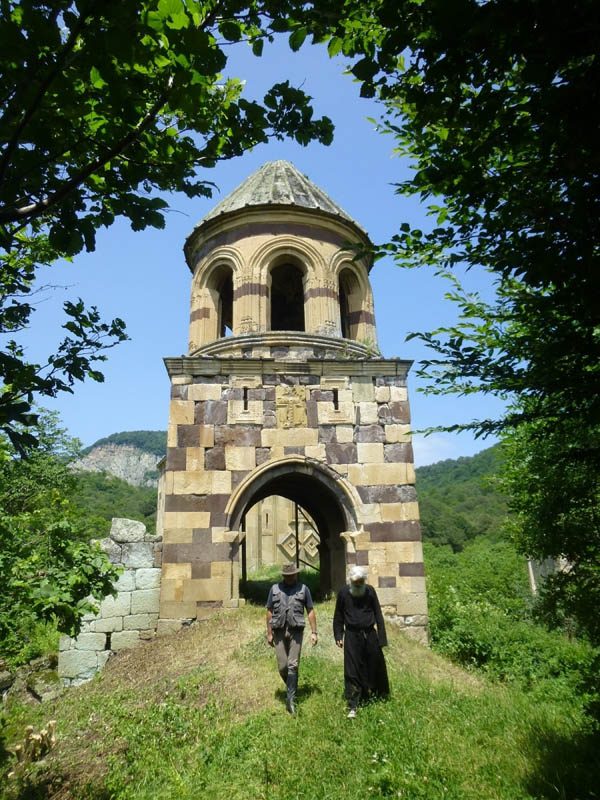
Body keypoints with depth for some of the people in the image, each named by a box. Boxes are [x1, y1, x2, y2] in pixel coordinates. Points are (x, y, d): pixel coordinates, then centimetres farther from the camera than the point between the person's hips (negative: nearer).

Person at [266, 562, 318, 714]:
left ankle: (291, 698, 5)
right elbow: (269, 611, 8)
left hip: (296, 631, -1)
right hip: (279, 631, 1)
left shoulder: (303, 589, 3)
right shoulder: (274, 589, 5)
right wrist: (269, 633, 6)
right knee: (282, 666, 5)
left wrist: (314, 632, 0)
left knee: (293, 665, -4)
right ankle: (292, 688, 31)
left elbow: (310, 611, 5)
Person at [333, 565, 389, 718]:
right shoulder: (343, 593, -4)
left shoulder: (370, 591, -2)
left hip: (370, 634, 2)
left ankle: (379, 694, 37)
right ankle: (352, 706, 5)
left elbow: (378, 614, 2)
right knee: (352, 671, -2)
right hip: (352, 636, -1)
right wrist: (338, 636, 1)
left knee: (375, 666, 13)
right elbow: (338, 616, 6)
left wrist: (382, 637, 0)